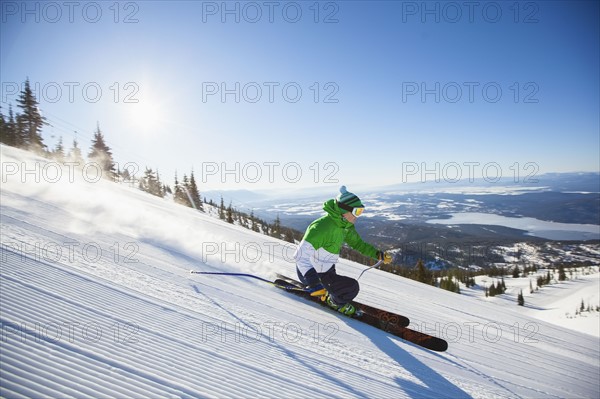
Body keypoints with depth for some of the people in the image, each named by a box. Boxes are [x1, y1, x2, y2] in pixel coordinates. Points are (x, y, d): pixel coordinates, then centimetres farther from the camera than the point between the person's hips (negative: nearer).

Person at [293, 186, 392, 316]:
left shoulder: (346, 226, -2)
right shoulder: (322, 227, -31)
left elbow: (358, 243, 14)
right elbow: (302, 255, -33)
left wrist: (378, 254, 3)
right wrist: (313, 283, -40)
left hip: (328, 269, 9)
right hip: (315, 274, -9)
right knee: (352, 287, -15)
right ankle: (336, 302, 12)